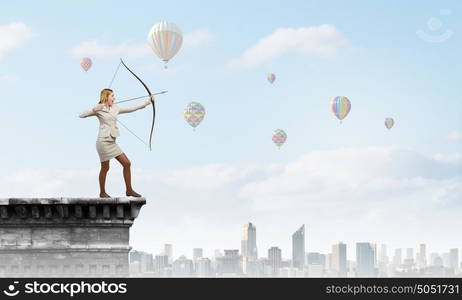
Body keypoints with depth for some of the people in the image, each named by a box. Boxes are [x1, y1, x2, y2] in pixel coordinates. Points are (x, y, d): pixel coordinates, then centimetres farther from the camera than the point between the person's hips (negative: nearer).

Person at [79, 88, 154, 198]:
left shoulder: (115, 108, 13)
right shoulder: (99, 109, -5)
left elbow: (130, 109, 20)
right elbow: (81, 115, -10)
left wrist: (145, 103, 20)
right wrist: (94, 110, -23)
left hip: (112, 142, 7)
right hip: (103, 141, -7)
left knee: (127, 163, 4)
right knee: (105, 168, 1)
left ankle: (129, 190, 13)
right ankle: (102, 192, 16)